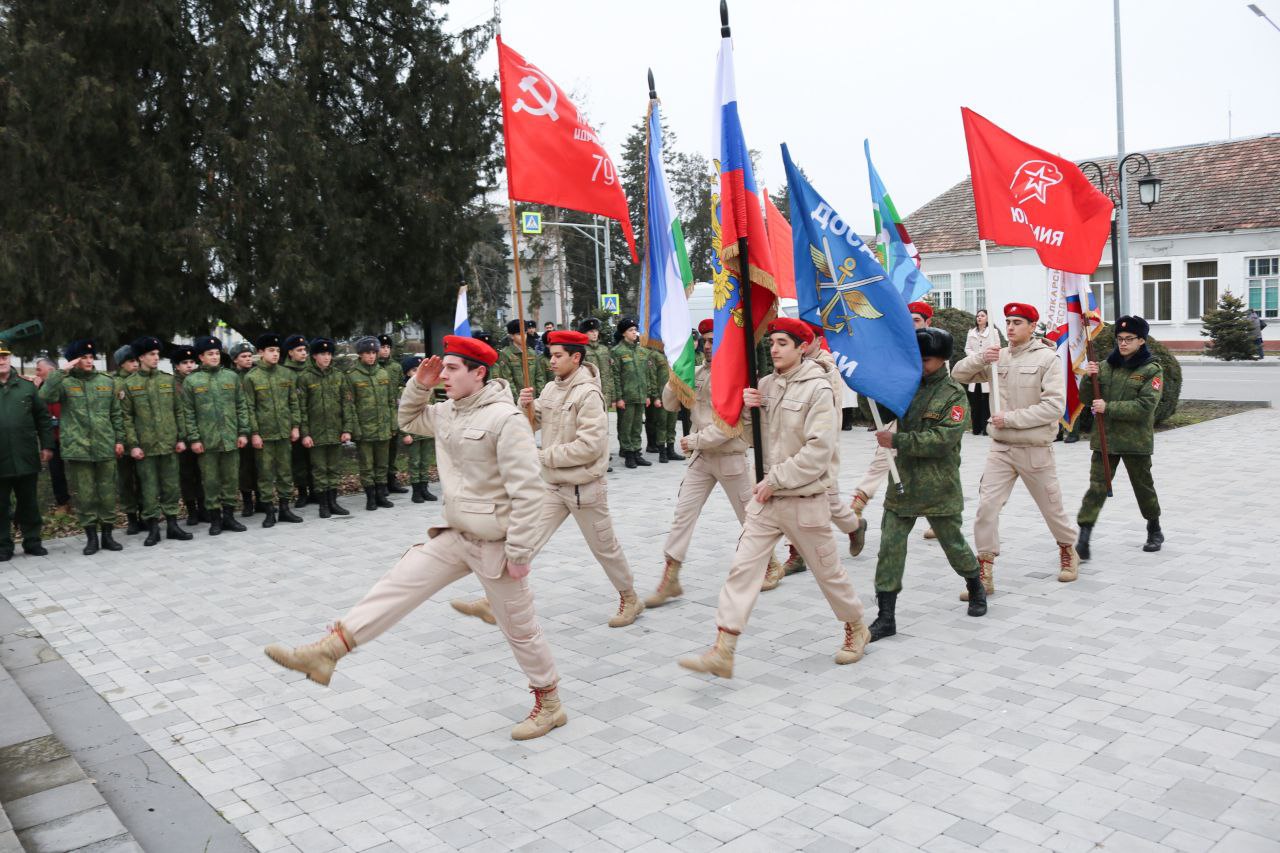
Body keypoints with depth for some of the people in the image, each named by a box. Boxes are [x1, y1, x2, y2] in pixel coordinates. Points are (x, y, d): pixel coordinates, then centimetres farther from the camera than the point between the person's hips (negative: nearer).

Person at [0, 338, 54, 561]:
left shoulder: (27, 386, 5)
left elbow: (43, 417, 8)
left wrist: (47, 445, 3)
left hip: (27, 459, 1)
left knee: (29, 503, 11)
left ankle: (32, 541, 22)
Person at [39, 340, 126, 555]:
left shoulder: (107, 381, 9)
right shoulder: (65, 382, 1)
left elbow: (116, 413, 12)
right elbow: (45, 397, -19)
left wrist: (119, 439, 7)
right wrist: (62, 372, -19)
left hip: (106, 447, 2)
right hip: (77, 448, -2)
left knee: (107, 493, 7)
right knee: (84, 494, 2)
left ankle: (107, 534, 17)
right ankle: (91, 536, 12)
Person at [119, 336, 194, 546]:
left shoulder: (169, 380, 8)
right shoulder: (128, 384, 0)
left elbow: (178, 411, 9)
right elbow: (126, 417, -2)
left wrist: (181, 438, 4)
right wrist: (133, 445, -8)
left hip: (169, 444, 3)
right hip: (145, 446, -2)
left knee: (171, 486, 7)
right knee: (149, 489, 2)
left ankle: (172, 525, 17)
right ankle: (153, 528, 10)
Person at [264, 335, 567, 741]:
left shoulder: (506, 419, -20)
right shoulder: (448, 412, 6)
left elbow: (527, 492, -23)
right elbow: (409, 420, 27)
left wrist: (519, 553, -21)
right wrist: (420, 385, 7)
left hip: (495, 542, -8)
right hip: (456, 535, 8)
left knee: (519, 627, 6)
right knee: (398, 584, 2)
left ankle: (549, 704, 24)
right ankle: (327, 651, 5)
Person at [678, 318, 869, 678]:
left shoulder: (817, 389, -13)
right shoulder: (766, 384, 6)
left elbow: (818, 450, -21)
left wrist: (776, 479, -20)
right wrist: (747, 407, -4)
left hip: (805, 500, -5)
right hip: (766, 498, 5)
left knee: (828, 571, 12)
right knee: (742, 568, -3)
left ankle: (856, 629, 38)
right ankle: (722, 652, -3)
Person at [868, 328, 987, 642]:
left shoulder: (954, 394, -10)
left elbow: (943, 439, -21)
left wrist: (897, 441, -24)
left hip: (939, 488, -4)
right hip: (902, 483, 4)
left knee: (953, 543, 13)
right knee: (890, 547, -1)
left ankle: (976, 589, 43)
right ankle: (886, 617, 6)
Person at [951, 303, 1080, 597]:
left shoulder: (1047, 358, -10)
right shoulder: (997, 357, 4)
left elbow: (1054, 406, -17)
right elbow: (958, 374, 5)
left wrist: (1010, 418, -19)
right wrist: (980, 358, -14)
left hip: (1035, 449, -3)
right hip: (1000, 448, 3)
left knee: (1051, 506, 14)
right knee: (986, 506, -6)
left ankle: (1068, 550, 42)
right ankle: (984, 573, 0)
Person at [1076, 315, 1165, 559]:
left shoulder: (1152, 370, -7)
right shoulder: (1107, 366, 6)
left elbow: (1145, 407, -18)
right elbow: (1087, 398, 6)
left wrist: (1108, 408, -22)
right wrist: (1090, 378, -12)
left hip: (1136, 440, -2)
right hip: (1104, 438, 3)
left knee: (1143, 486, 15)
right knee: (1097, 486, -5)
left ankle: (1155, 530, 38)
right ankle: (1083, 538, -10)